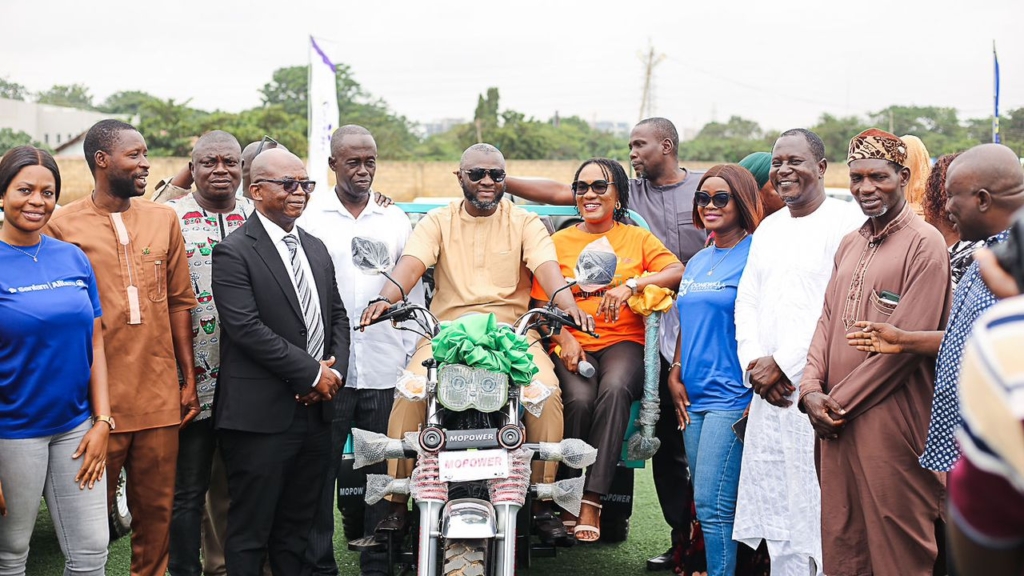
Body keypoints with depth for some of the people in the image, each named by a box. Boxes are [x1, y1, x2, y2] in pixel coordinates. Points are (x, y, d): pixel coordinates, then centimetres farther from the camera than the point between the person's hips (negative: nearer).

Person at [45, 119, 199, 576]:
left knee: (156, 510, 10)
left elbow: (180, 302, 11)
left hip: (160, 397, 3)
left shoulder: (163, 219, 8)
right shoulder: (62, 226, -3)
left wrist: (189, 380, 7)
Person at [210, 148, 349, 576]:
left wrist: (334, 371, -3)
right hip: (262, 415, -7)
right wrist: (313, 374, -15)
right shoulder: (234, 252, -9)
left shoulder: (317, 249, 15)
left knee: (297, 526, 14)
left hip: (315, 409, 7)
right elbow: (247, 329, -17)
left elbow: (337, 316, 16)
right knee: (251, 530, 2)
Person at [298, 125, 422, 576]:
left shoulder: (396, 221, 10)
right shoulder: (309, 219, 3)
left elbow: (413, 295, 12)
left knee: (384, 472, 6)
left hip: (386, 370, 2)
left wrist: (416, 360, 6)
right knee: (321, 472, 3)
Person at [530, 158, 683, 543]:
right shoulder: (559, 242, 16)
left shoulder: (638, 238, 15)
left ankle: (592, 502, -35)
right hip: (572, 344, 1)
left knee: (614, 389, -34)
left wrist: (631, 284, -16)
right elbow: (543, 305, 9)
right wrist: (565, 339, -10)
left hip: (624, 341, 0)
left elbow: (679, 272, -2)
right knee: (579, 398, -32)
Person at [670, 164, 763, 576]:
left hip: (732, 398, -8)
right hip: (694, 398, 8)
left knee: (713, 505, -11)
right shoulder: (698, 261, 17)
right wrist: (675, 374, 11)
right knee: (706, 504, 11)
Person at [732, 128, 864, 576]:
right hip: (769, 389, 7)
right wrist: (753, 362, -1)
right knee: (775, 502, 11)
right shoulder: (768, 229, 18)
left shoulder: (846, 223, -8)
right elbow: (747, 300, 16)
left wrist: (784, 365, -13)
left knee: (817, 510, -6)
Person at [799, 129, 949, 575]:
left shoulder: (924, 244, -7)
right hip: (834, 421, 7)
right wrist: (812, 389, -1)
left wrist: (841, 399, -11)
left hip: (890, 422, -7)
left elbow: (908, 340, -14)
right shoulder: (850, 245, 17)